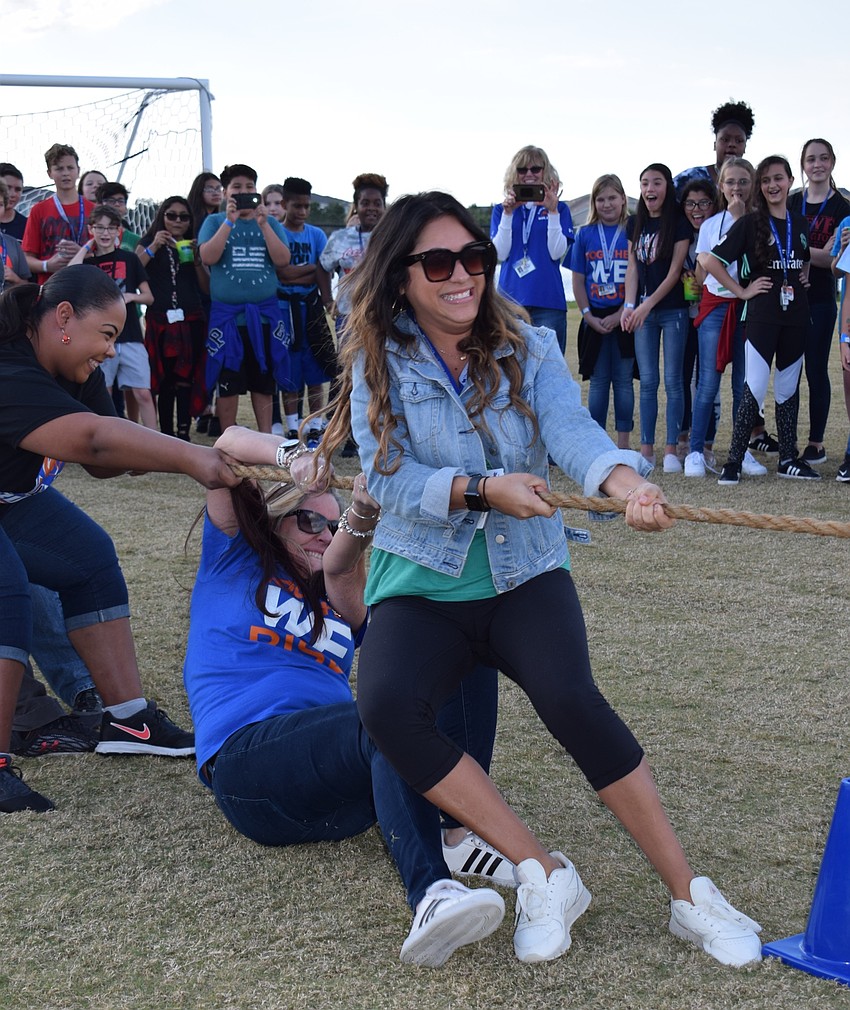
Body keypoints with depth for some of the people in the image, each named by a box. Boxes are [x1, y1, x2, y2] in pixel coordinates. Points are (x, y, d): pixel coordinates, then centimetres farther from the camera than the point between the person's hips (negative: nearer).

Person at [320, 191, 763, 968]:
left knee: (570, 699, -29)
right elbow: (389, 477, -11)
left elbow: (573, 431, -16)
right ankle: (542, 872, -18)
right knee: (387, 707, -30)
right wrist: (482, 489, -27)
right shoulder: (378, 364, 0)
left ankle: (690, 896, -17)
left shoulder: (529, 349, 2)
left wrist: (626, 481, -39)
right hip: (421, 584, 0)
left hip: (525, 576, 0)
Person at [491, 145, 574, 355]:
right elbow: (499, 254, 0)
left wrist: (552, 212, -11)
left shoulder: (559, 208, 8)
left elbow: (557, 253, -4)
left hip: (547, 301, -1)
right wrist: (508, 214, -8)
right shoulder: (501, 210, 11)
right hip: (511, 299, 1)